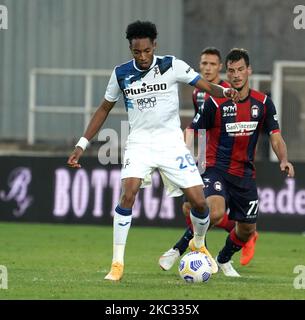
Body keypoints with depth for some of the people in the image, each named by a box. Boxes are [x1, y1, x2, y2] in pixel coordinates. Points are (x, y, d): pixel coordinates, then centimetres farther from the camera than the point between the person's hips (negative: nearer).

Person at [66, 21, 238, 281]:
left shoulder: (172, 66, -6)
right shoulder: (121, 74, 0)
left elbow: (207, 86, -5)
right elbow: (104, 109, 12)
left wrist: (225, 92, -29)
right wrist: (82, 145, 9)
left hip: (171, 142, 0)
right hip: (139, 143, 0)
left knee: (199, 201, -4)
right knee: (128, 193, -24)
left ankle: (199, 244, 30)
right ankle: (117, 264, -18)